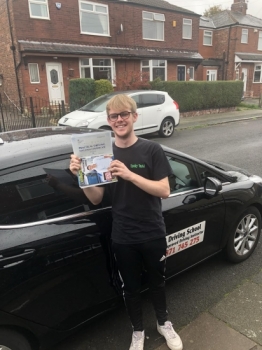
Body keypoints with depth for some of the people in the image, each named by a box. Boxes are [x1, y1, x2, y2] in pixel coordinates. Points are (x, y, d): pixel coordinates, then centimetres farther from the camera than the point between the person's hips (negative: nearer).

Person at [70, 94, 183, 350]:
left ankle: (163, 323, 48)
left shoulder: (151, 150, -9)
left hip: (153, 234, -1)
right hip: (122, 238, 1)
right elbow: (96, 199, -4)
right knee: (130, 287, 18)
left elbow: (164, 191, -16)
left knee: (157, 282, 21)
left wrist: (130, 175, -29)